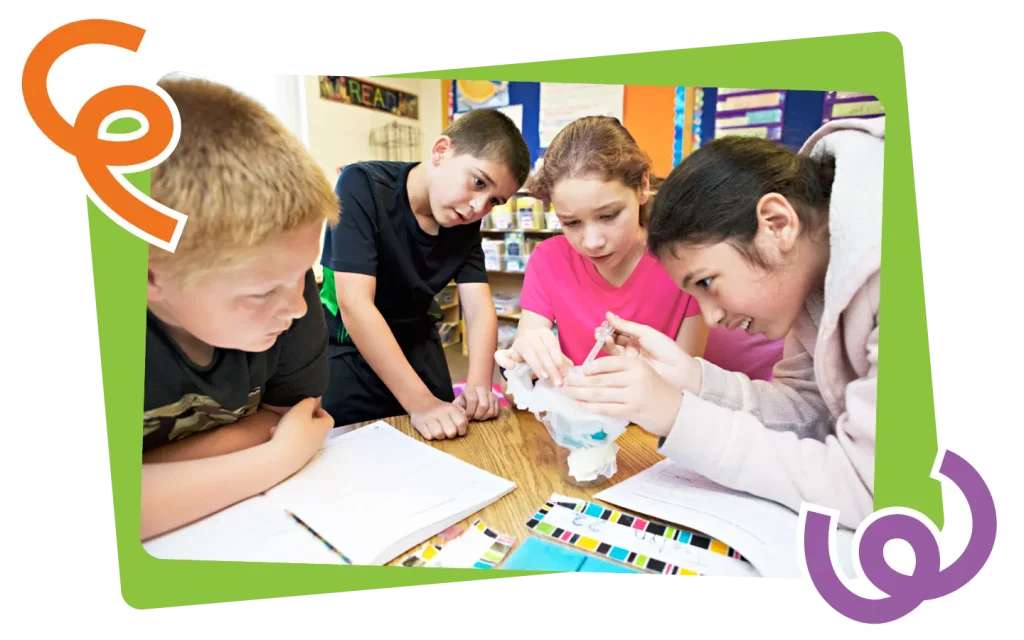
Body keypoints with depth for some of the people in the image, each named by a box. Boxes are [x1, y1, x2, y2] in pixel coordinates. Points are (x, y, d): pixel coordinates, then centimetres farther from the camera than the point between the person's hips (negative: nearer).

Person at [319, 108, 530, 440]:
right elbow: (355, 305, -32)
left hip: (419, 348, 5)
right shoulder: (363, 186, -26)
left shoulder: (466, 223, -8)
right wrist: (420, 401, -36)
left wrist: (479, 385, -33)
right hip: (350, 351, -4)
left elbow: (480, 308, -14)